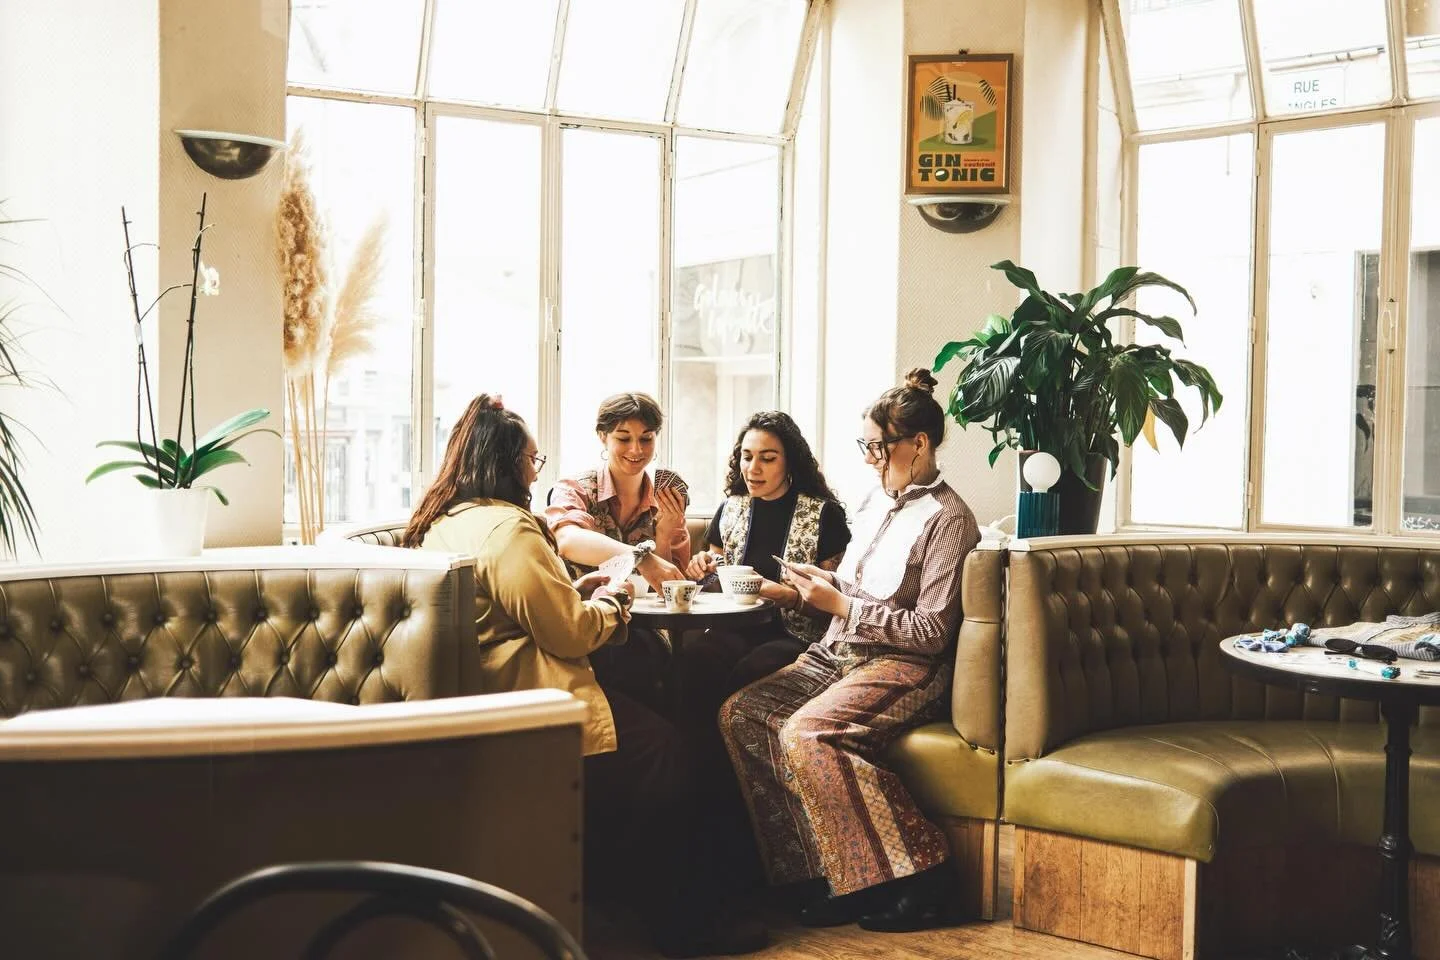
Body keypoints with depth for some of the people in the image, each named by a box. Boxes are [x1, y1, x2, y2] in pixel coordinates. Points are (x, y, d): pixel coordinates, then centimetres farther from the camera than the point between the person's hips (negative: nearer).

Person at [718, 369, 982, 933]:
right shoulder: (878, 502, 15)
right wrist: (823, 585, 5)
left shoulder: (947, 520, -11)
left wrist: (840, 605, -15)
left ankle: (915, 877, -23)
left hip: (904, 668, -9)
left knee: (806, 734, -32)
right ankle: (822, 870, -10)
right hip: (840, 653, 9)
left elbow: (932, 631, -16)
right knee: (739, 715, -11)